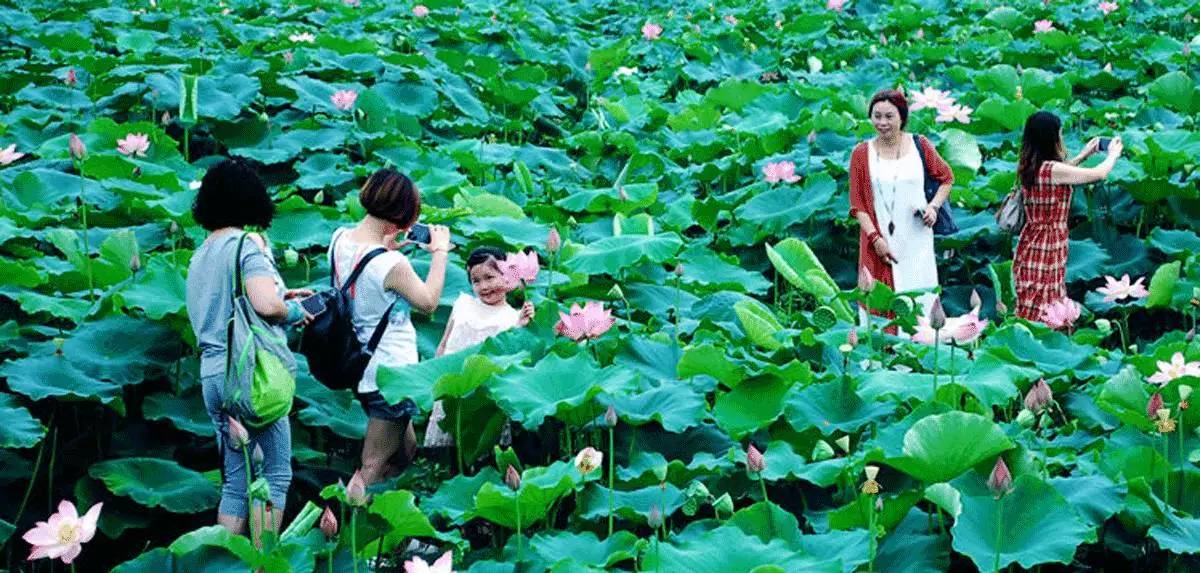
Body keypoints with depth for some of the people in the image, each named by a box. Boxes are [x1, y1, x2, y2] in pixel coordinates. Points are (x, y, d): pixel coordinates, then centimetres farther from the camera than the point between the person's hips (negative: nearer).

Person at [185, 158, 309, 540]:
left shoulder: (200, 255, 16)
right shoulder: (247, 244, -9)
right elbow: (265, 305, -21)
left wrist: (280, 297, 22)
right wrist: (292, 312, -1)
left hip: (211, 375, 8)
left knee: (236, 479, 13)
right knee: (275, 474, 0)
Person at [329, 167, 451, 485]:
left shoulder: (340, 238, -4)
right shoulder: (392, 264, -27)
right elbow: (428, 302, -9)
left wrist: (385, 246, 9)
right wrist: (440, 251, -1)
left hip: (360, 367, 9)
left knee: (408, 452, 23)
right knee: (374, 466, 1)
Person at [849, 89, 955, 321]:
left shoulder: (920, 146, 5)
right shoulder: (861, 154, 2)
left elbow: (947, 178, 18)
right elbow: (857, 204, 2)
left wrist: (934, 206, 0)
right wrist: (875, 238, -9)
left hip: (916, 240, 1)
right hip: (879, 242, -1)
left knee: (919, 302, 0)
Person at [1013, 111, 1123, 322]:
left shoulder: (1028, 167, 6)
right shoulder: (1052, 169, -18)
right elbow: (1099, 174, -11)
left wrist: (1083, 156, 32)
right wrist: (1113, 154, 9)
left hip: (1031, 243, 9)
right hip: (1047, 248, -9)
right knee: (1040, 319, -5)